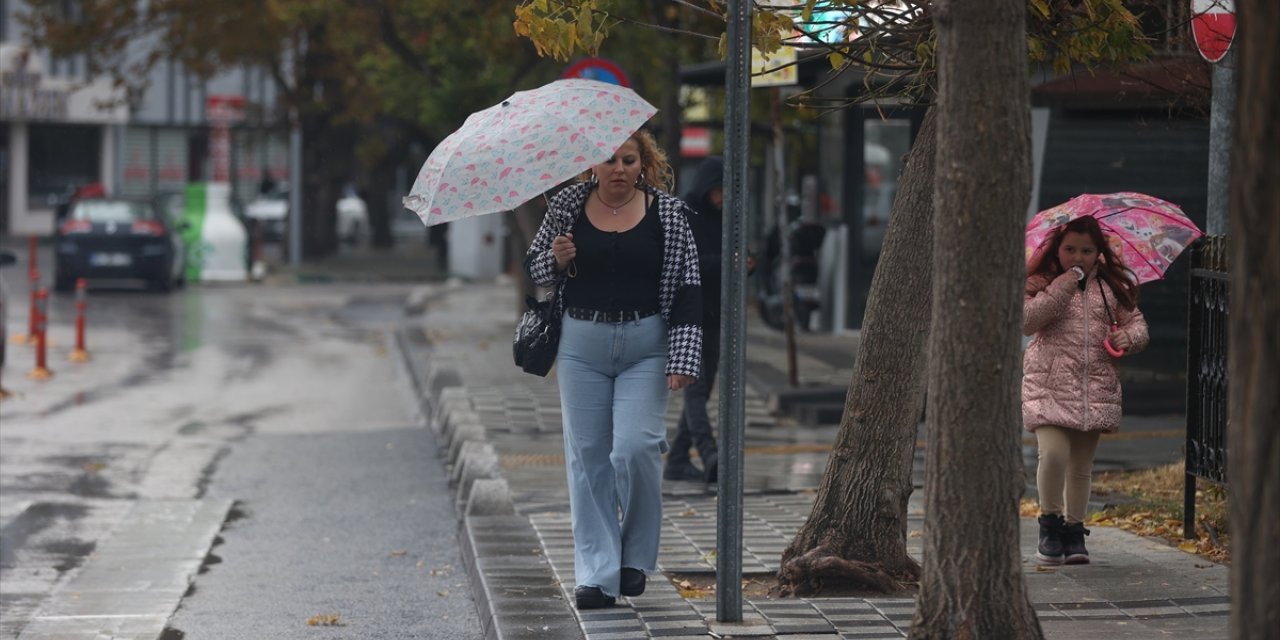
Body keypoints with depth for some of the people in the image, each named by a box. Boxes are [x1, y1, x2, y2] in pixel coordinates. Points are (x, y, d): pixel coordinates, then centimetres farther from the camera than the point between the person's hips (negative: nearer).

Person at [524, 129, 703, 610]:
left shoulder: (668, 212, 0)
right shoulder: (567, 205, 4)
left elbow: (686, 290, -1)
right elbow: (532, 266, 14)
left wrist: (682, 359, -9)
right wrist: (556, 261, -10)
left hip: (646, 346, -2)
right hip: (582, 345, 2)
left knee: (635, 447, -13)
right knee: (588, 456, 1)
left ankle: (636, 555, 10)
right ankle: (597, 574, 6)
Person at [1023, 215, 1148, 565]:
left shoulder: (1110, 287, 10)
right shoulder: (1041, 283, 1)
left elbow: (1136, 321, 15)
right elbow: (1027, 321, -13)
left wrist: (1128, 336, -8)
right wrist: (1059, 289, -19)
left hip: (1096, 387, 3)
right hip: (1049, 382, -3)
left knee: (1081, 465, 8)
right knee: (1054, 452, -19)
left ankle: (1074, 530, 19)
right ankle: (1051, 522, 0)